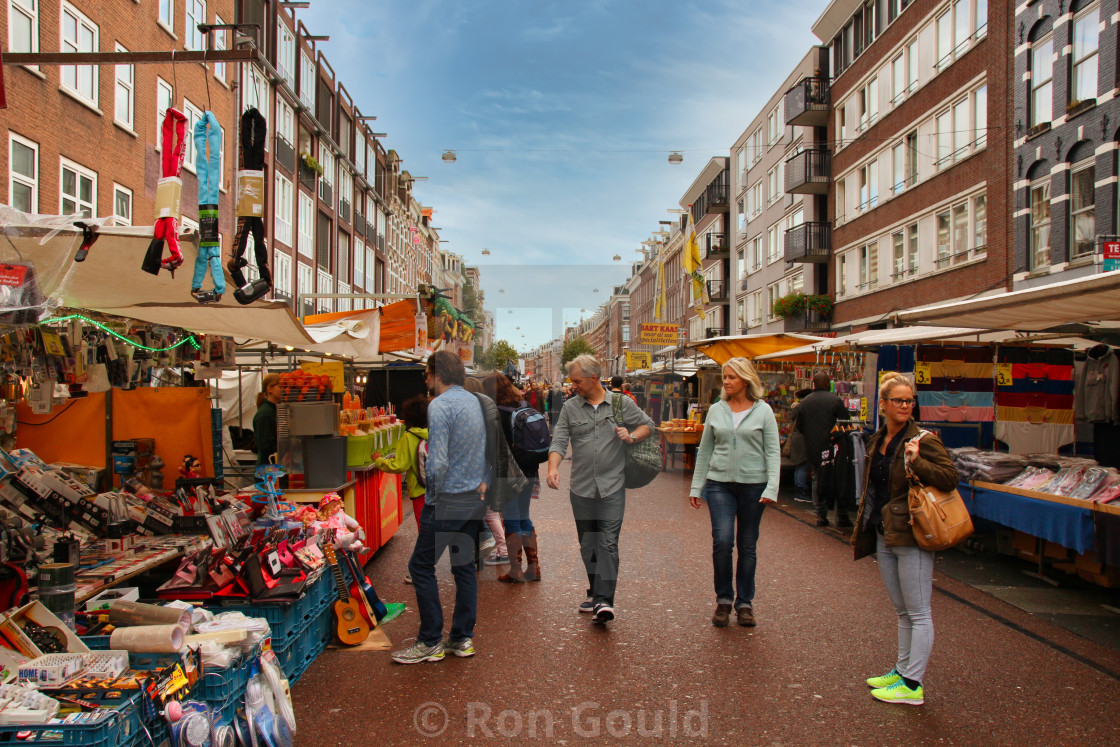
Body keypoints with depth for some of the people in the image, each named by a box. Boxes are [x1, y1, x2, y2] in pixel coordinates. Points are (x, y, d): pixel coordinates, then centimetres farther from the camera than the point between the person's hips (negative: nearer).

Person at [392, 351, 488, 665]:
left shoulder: (440, 406, -17)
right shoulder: (475, 401, 10)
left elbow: (438, 462, -23)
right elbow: (487, 450, 15)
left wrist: (434, 494, -9)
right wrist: (482, 483, 14)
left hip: (448, 501, -8)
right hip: (476, 499, 8)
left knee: (421, 566, 4)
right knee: (464, 566, 14)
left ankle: (430, 642, 9)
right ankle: (463, 638, 21)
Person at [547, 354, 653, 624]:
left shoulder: (622, 403, 1)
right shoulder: (570, 407, 5)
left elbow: (647, 425, 13)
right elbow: (559, 441, -2)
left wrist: (632, 436, -8)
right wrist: (553, 468, -19)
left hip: (612, 486, -3)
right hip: (581, 488, 3)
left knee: (608, 543, -9)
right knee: (587, 545, 13)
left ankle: (604, 600, -11)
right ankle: (595, 590, 30)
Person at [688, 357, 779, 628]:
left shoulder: (763, 411, 0)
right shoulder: (716, 410, 7)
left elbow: (773, 451, -1)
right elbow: (705, 450, 11)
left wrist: (771, 488, -12)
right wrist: (695, 487, 8)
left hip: (753, 484, -1)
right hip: (719, 483, 1)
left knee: (748, 546, 7)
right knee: (722, 540, -11)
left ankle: (745, 602, 21)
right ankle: (723, 599, 8)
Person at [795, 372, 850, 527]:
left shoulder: (803, 402, 3)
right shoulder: (835, 400, -9)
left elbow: (799, 426, 8)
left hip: (812, 450, 3)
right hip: (831, 448, -3)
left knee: (817, 479, 12)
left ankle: (821, 515, 10)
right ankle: (842, 516, 9)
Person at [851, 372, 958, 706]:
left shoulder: (922, 439, -11)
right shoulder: (878, 440, 11)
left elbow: (950, 477, -18)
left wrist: (916, 462, -28)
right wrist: (863, 527, 21)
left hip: (911, 536, -8)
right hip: (884, 536, 8)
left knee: (918, 613, 1)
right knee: (902, 611, 18)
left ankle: (913, 685, 7)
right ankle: (902, 670, 30)